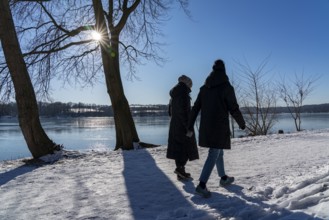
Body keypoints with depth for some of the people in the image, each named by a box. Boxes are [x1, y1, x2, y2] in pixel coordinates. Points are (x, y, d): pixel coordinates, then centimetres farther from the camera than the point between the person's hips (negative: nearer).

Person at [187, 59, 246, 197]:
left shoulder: (204, 88, 7)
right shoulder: (226, 87, -9)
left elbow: (195, 109, 6)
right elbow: (234, 109, -7)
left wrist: (190, 127, 10)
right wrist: (242, 124, 9)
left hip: (206, 127, 6)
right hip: (220, 127, -6)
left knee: (218, 151, 21)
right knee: (213, 155, -3)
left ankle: (223, 178, 36)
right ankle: (201, 185, -10)